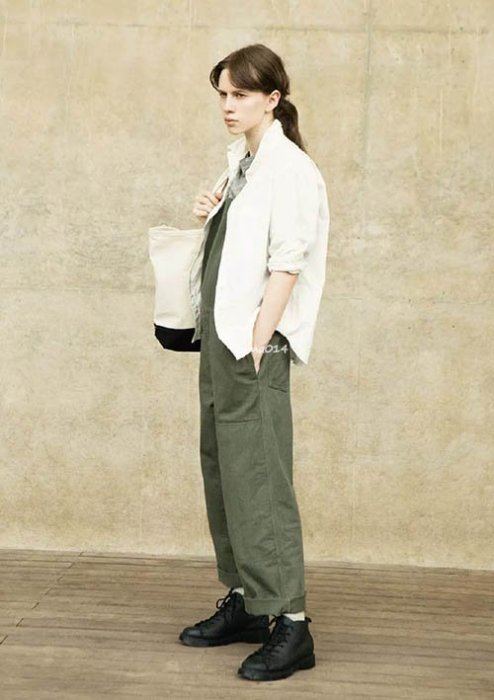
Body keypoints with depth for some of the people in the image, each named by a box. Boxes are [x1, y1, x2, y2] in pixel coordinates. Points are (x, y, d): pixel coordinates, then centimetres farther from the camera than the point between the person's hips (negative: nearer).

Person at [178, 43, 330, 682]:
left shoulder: (290, 168, -11)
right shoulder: (240, 162, 15)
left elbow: (286, 266, -17)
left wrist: (256, 345, -20)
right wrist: (209, 216, 7)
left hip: (254, 341, -9)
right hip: (219, 332, 9)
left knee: (257, 477, -9)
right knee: (221, 469, 12)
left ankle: (290, 623, -2)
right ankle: (244, 603, 23)